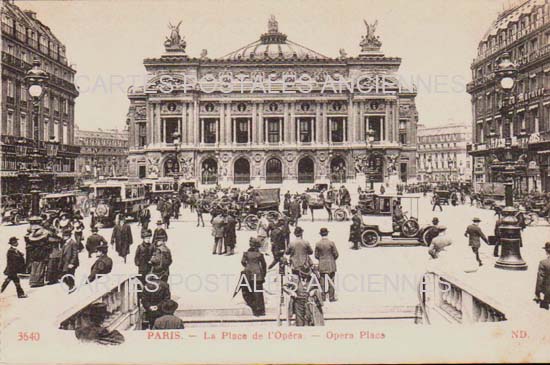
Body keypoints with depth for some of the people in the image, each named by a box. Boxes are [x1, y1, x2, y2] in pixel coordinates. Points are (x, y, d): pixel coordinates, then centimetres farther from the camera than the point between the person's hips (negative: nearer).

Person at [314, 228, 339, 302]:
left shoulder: (317, 244, -5)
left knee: (322, 281, 9)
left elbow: (316, 255, 0)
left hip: (322, 265, 2)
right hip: (331, 265, -2)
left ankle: (323, 297, 13)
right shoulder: (331, 243, -11)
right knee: (331, 281, 5)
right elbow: (336, 254, -6)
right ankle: (331, 297, 9)